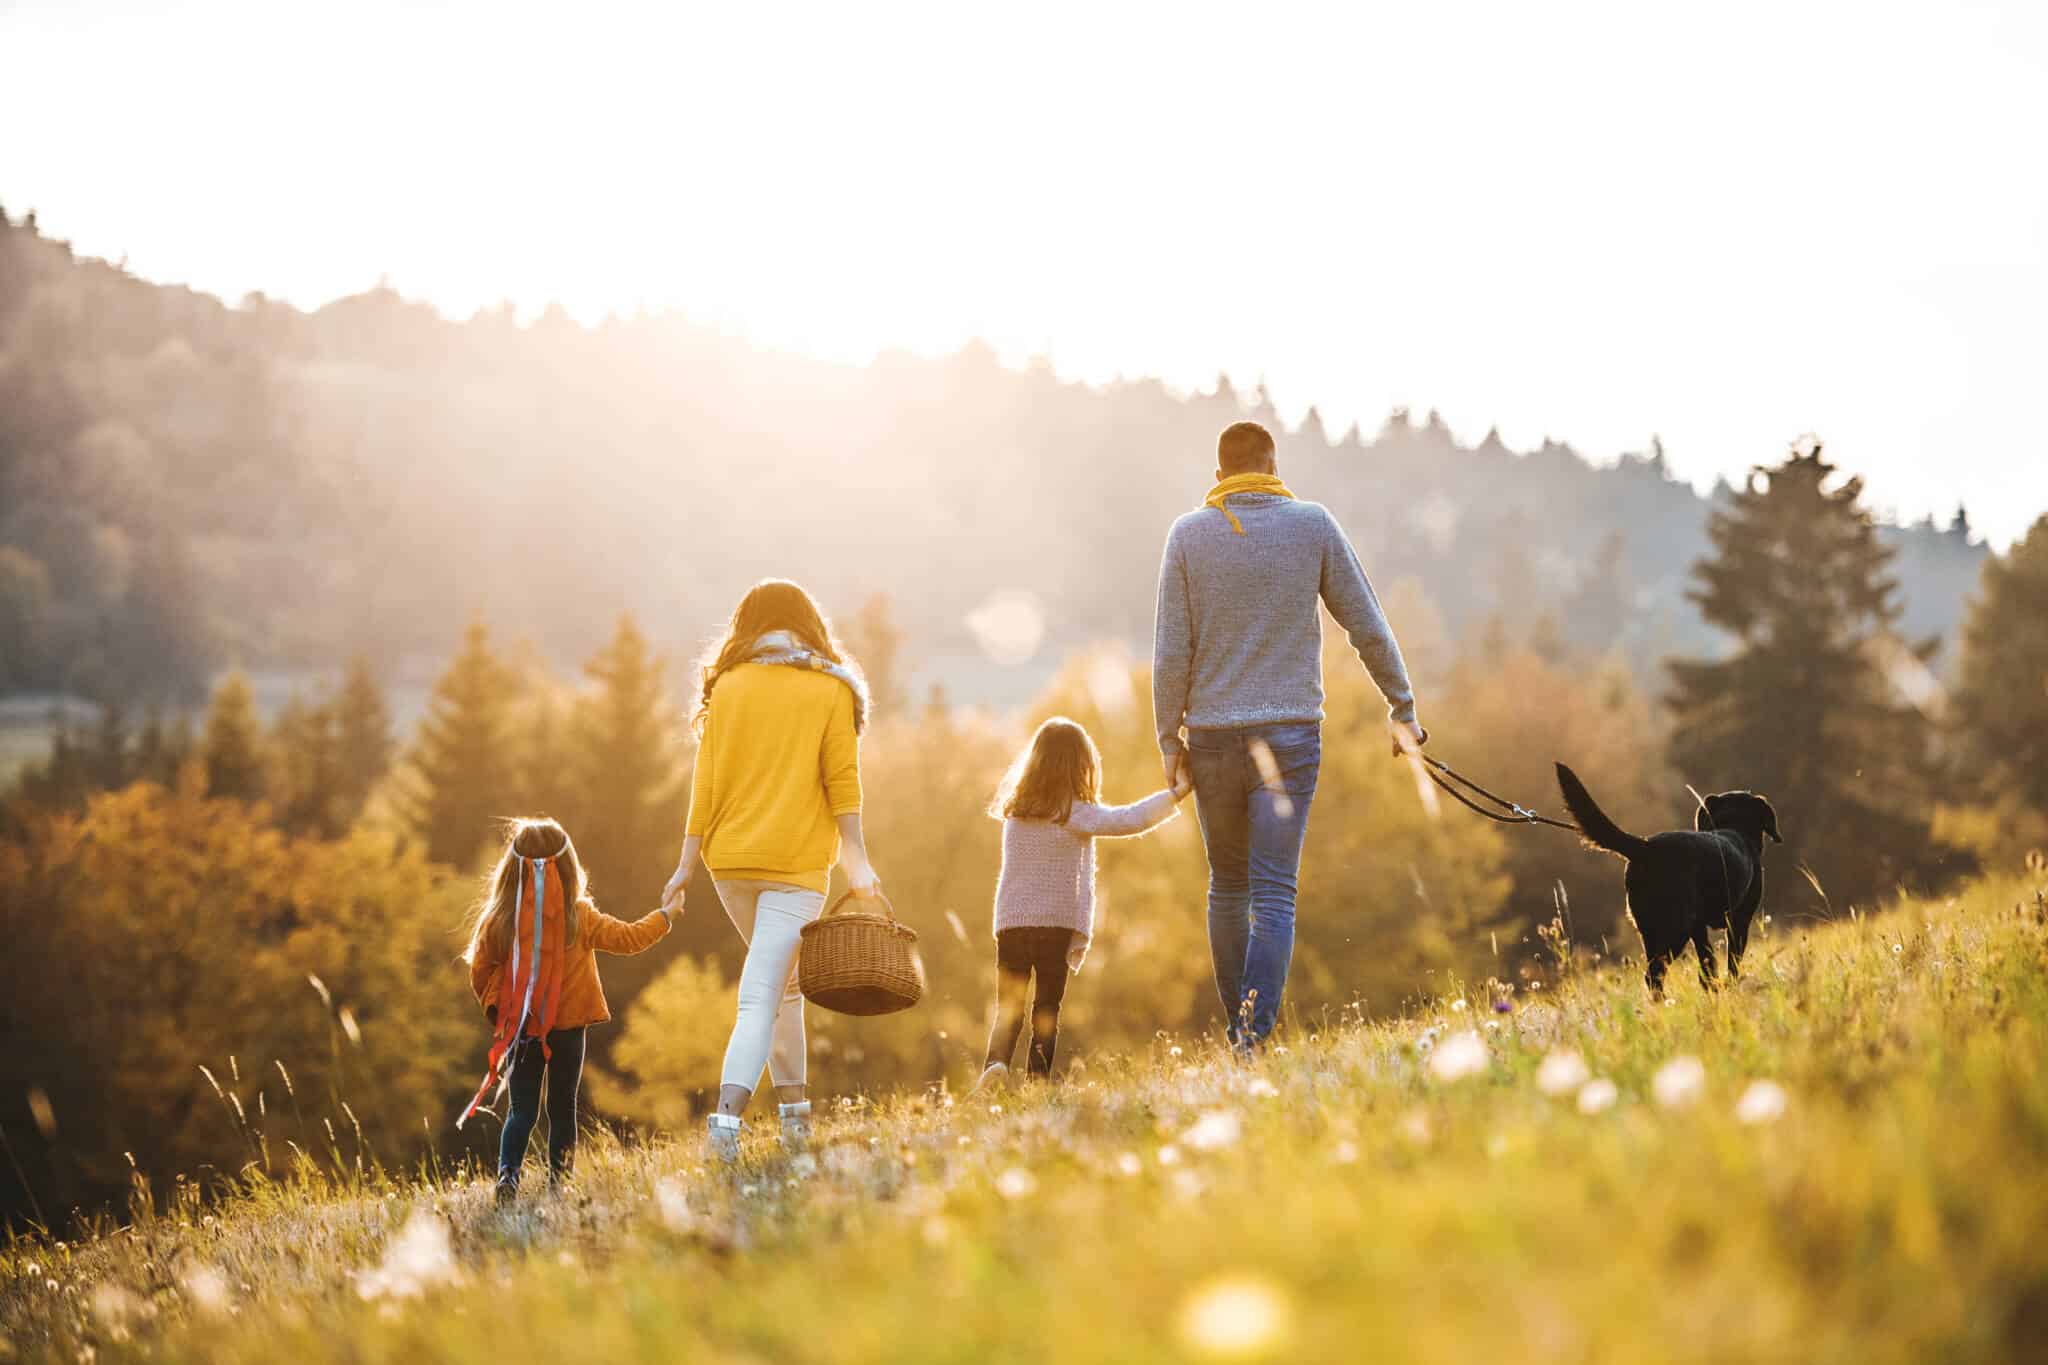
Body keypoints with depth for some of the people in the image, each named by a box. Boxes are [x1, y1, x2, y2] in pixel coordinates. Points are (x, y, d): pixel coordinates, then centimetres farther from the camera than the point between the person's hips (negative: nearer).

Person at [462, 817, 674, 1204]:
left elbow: (479, 973, 0)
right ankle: (558, 1182, 11)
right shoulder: (580, 918, -9)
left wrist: (496, 1012, 19)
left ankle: (508, 1173, -14)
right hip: (567, 1029, -1)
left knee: (521, 1111, 7)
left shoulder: (498, 920, -7)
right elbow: (630, 937, 2)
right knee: (562, 1109, 12)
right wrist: (664, 917, 20)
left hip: (520, 1030, 1)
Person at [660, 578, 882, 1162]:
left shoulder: (728, 687, 5)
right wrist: (856, 861, 0)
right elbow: (842, 783, -3)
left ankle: (795, 1111, 19)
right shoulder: (830, 691, 2)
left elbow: (707, 781, 3)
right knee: (761, 996, -8)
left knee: (782, 983, 21)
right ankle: (728, 1113, -25)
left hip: (731, 859, 3)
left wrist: (687, 862, 5)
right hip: (798, 862, -3)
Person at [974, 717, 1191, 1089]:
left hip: (1011, 923, 3)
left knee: (1008, 1011, 6)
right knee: (1047, 1011, 7)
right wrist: (1177, 793, -7)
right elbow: (1130, 820, -13)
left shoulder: (1014, 810, 6)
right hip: (1058, 925, -3)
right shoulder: (1077, 814, -8)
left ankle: (997, 1060, -19)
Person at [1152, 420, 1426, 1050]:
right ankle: (1256, 1028, -20)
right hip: (1291, 734, -1)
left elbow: (1171, 650, -1)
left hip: (1213, 737, 1)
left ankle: (1238, 1025, 19)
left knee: (1227, 887, 15)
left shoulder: (1189, 533, 2)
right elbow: (1367, 625, 5)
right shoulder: (1314, 525, 2)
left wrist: (1169, 737, 6)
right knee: (1273, 893, -6)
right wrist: (1402, 707, 15)